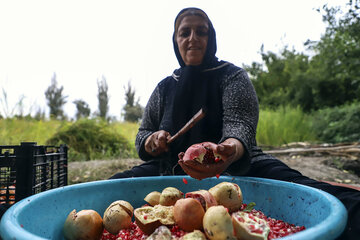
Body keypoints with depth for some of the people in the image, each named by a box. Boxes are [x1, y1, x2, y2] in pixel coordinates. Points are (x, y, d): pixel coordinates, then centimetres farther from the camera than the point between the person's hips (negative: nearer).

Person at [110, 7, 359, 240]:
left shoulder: (232, 77, 0)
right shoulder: (164, 88, 11)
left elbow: (240, 125, -18)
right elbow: (143, 136, 17)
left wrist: (230, 151, -43)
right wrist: (153, 141, -10)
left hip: (238, 166, -3)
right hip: (172, 170, 4)